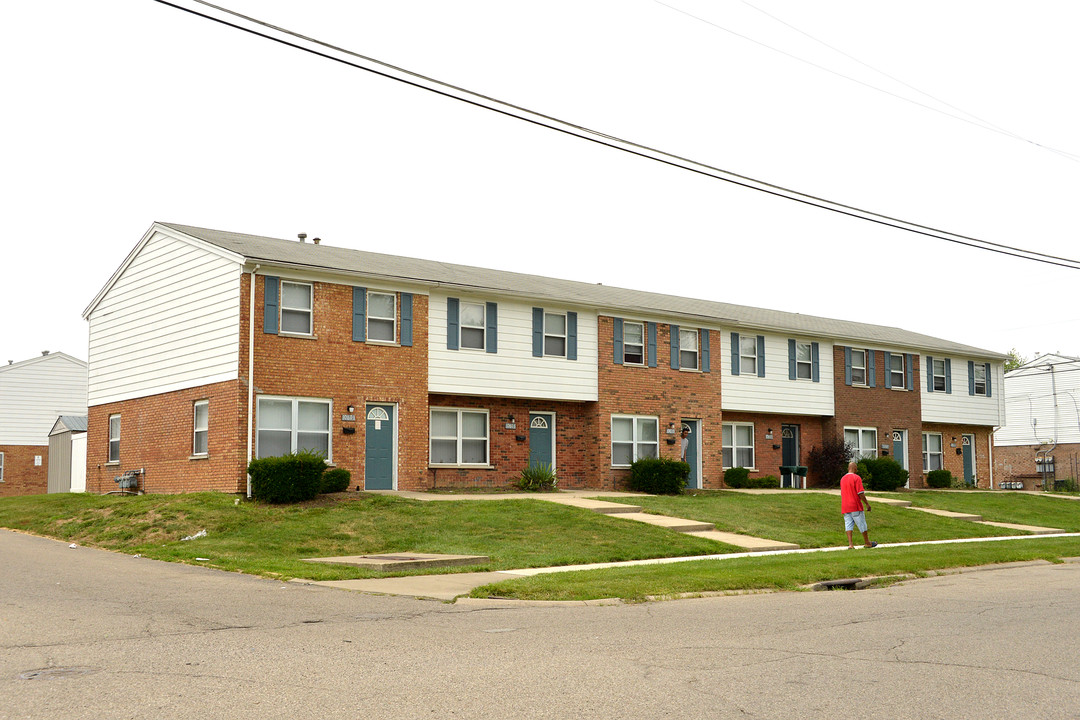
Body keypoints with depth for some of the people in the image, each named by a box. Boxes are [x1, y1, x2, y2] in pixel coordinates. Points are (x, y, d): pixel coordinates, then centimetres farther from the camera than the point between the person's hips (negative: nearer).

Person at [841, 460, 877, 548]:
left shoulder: (842, 479, 10)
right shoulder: (856, 478, -10)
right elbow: (860, 493, -15)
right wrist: (867, 504, -9)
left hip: (845, 507, 6)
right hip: (855, 506, -6)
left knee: (848, 524, 2)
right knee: (862, 524, 7)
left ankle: (850, 544, -8)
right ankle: (867, 543, 18)